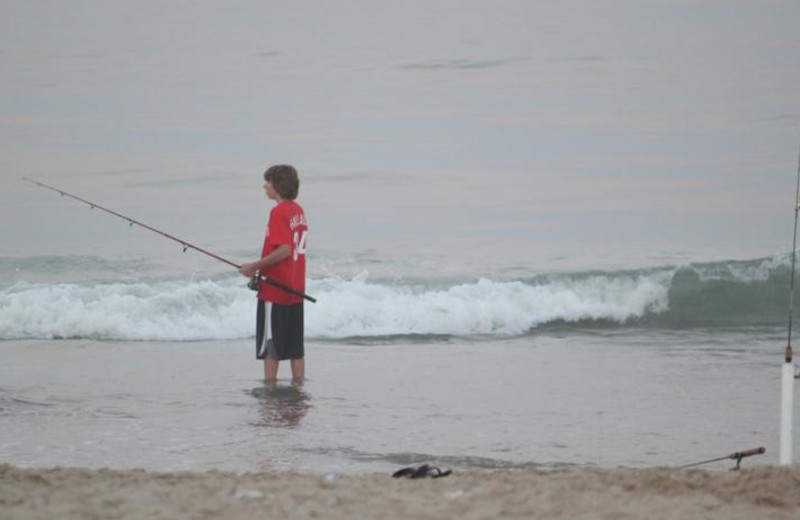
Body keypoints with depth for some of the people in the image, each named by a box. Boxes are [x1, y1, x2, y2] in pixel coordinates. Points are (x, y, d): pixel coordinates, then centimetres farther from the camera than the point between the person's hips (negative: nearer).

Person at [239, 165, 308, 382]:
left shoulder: (279, 212, -15)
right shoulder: (299, 211, 11)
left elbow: (284, 250, -23)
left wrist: (254, 266, -15)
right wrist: (261, 267, 16)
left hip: (274, 290, -8)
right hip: (295, 289, 8)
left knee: (270, 346, -2)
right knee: (295, 346, 10)